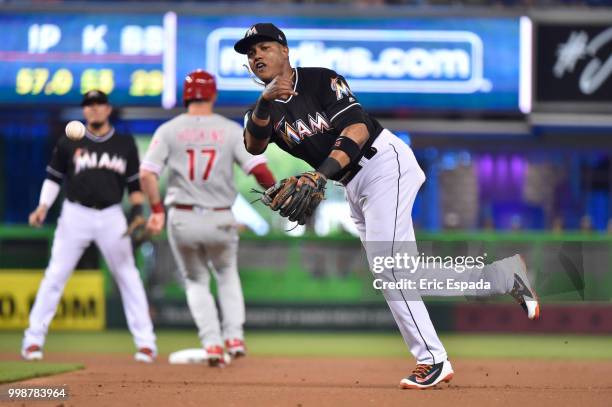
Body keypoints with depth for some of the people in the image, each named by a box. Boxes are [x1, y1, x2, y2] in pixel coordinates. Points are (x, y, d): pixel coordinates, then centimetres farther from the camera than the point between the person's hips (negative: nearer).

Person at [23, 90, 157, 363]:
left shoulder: (125, 144, 8)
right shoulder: (69, 143, 5)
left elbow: (135, 183, 11)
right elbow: (54, 178, 8)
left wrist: (137, 209, -5)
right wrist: (43, 207, -6)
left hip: (112, 217, 1)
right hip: (75, 215, -1)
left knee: (128, 277, 0)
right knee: (55, 276, -3)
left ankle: (145, 342, 5)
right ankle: (33, 340, 2)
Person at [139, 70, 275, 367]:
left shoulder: (169, 130, -1)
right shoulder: (231, 130, -2)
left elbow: (147, 174, -10)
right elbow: (259, 169, -10)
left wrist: (156, 209, 1)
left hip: (181, 220, 0)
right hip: (220, 220, 0)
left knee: (196, 281, 20)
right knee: (226, 274, 27)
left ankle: (212, 343, 2)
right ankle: (234, 337, 12)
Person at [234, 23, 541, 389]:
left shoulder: (321, 81, -9)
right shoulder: (263, 110, 8)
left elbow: (357, 128, -20)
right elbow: (254, 146, -13)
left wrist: (320, 174, -32)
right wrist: (264, 102, -31)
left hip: (384, 163, -8)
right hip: (354, 187, 8)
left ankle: (433, 360, -13)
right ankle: (504, 275, 19)